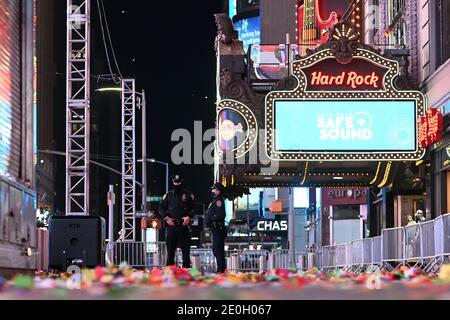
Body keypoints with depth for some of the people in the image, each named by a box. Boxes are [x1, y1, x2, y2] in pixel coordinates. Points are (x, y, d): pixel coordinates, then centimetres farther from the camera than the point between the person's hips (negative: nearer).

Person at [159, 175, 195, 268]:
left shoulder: (188, 195, 9)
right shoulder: (168, 195, 13)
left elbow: (193, 208, 6)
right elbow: (161, 208, 11)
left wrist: (189, 217, -10)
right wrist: (166, 218, -5)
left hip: (184, 225, -1)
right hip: (171, 225, 1)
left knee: (186, 249, -2)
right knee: (170, 249, 2)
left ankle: (186, 267, 1)